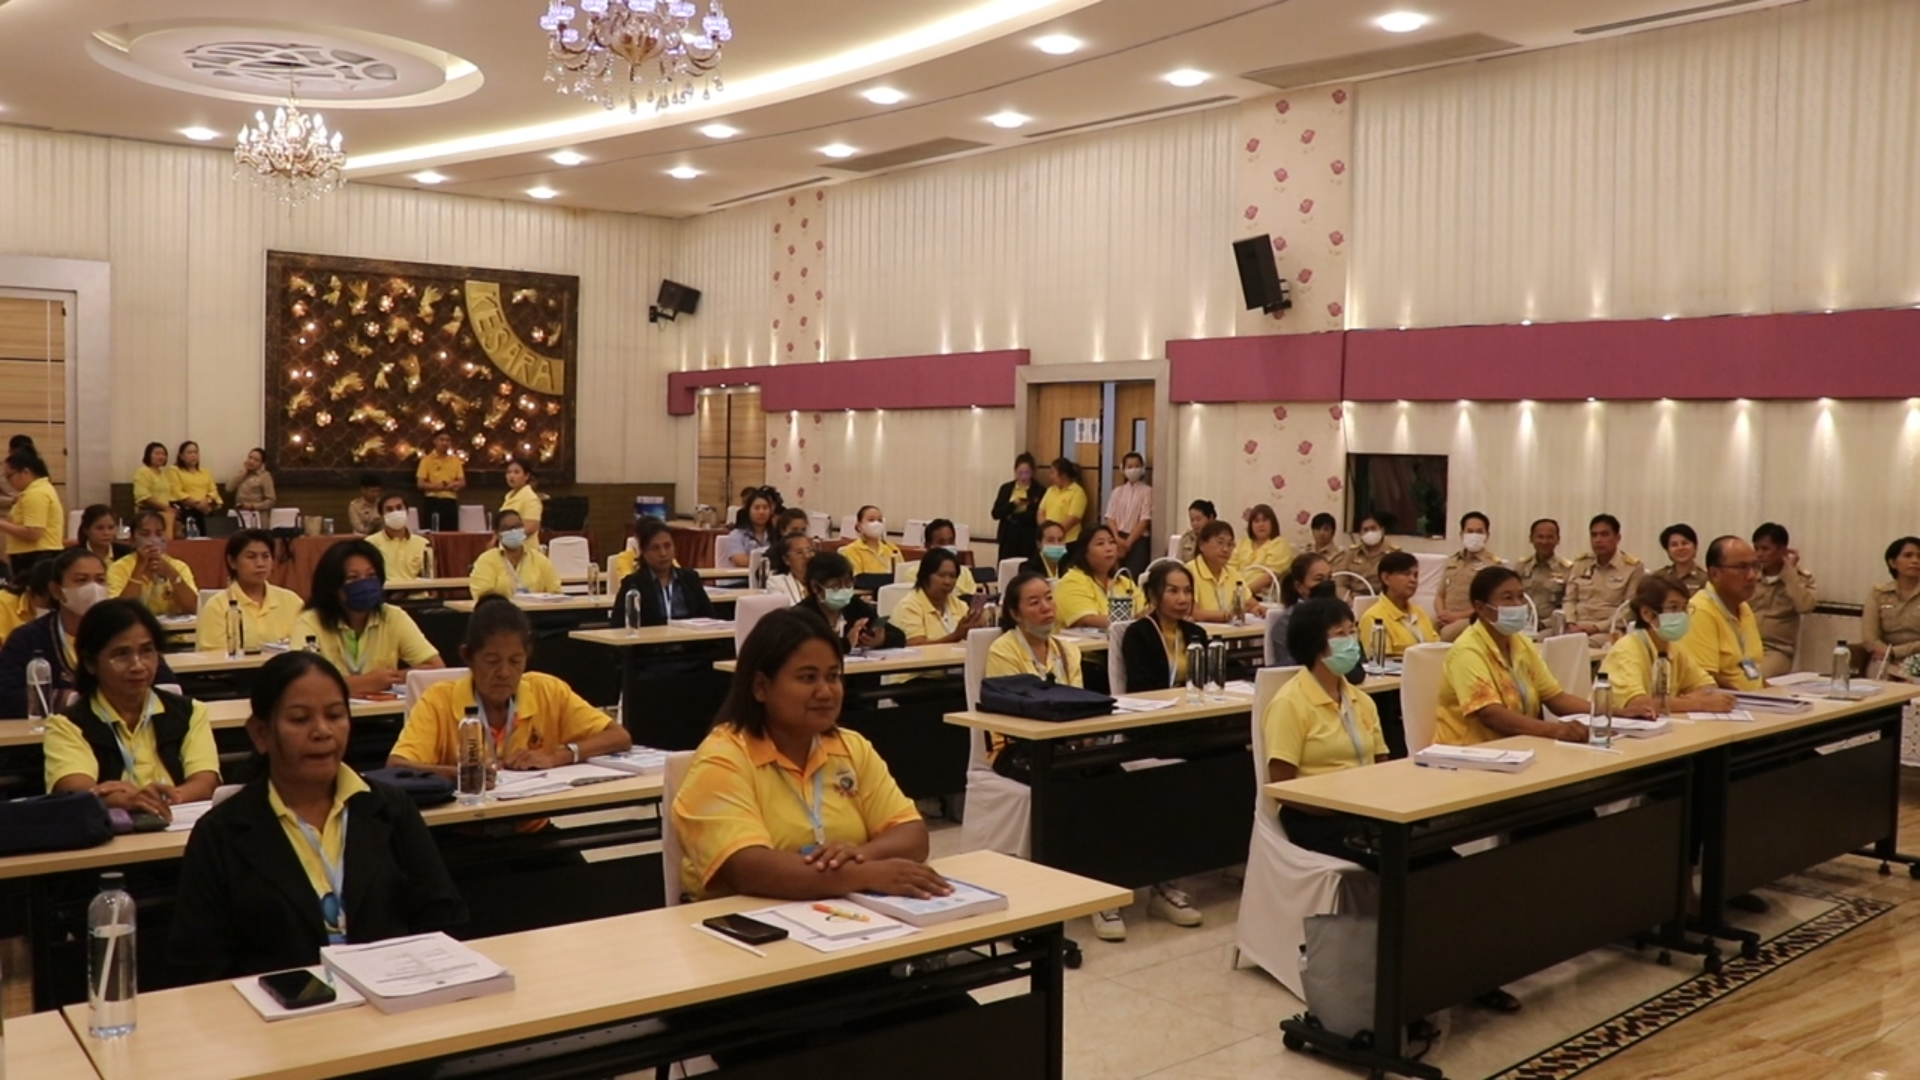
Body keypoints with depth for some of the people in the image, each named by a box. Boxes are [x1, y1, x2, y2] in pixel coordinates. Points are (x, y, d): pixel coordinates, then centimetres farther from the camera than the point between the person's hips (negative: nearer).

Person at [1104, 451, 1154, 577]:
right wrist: (1117, 538, -10)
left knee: (1134, 577, -11)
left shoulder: (1147, 491, -1)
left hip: (1138, 541, -4)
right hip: (1118, 540, 4)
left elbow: (1145, 520, -7)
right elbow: (1110, 517, 6)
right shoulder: (1117, 492, 12)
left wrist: (1128, 541, -11)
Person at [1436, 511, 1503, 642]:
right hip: (1445, 621, 5)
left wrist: (1458, 616, -13)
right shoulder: (1451, 561, 21)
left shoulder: (1494, 564, 3)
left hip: (1473, 621, -5)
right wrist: (1441, 614, -1)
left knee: (1446, 633, -35)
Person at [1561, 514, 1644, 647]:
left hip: (1609, 631, -3)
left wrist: (1597, 627, -13)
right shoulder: (1580, 563, 16)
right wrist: (1571, 624, -4)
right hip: (1577, 629, 3)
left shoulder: (1633, 567, 3)